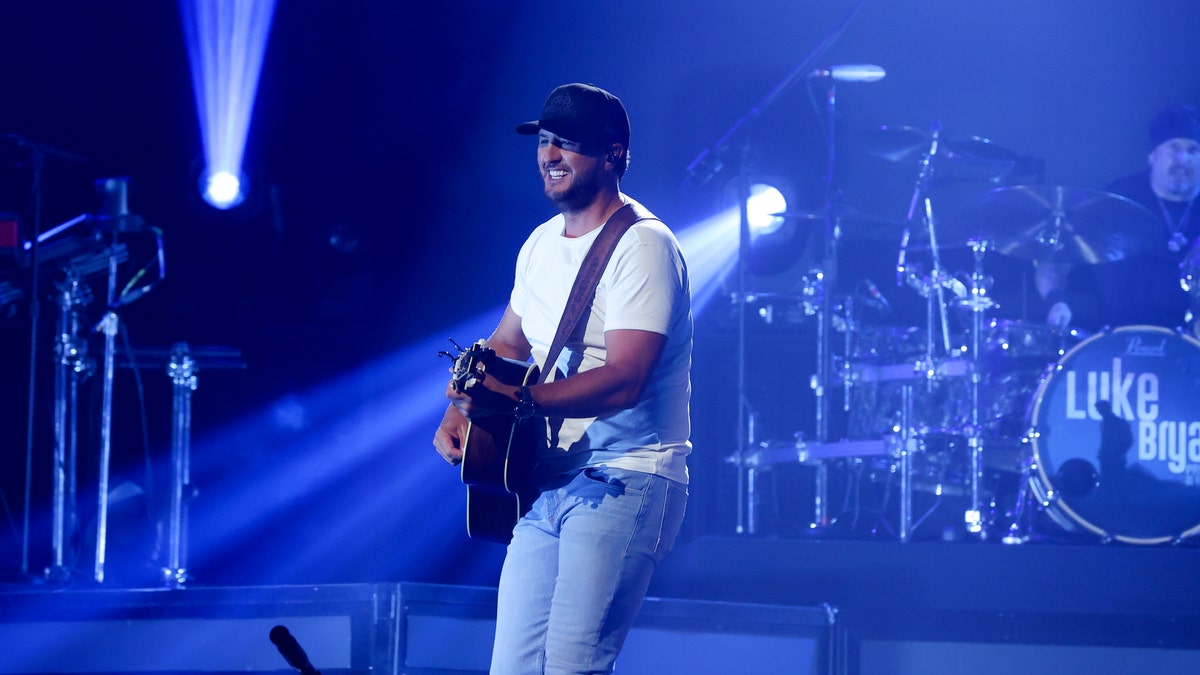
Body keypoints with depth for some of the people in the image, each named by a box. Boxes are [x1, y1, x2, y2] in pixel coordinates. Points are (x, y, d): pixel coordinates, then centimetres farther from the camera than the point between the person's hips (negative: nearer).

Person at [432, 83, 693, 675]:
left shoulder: (642, 247, -13)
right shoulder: (542, 243, 15)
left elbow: (623, 379, -23)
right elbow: (506, 345, 26)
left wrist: (515, 399, -30)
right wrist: (460, 410, 7)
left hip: (622, 481, -8)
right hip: (546, 481, 8)